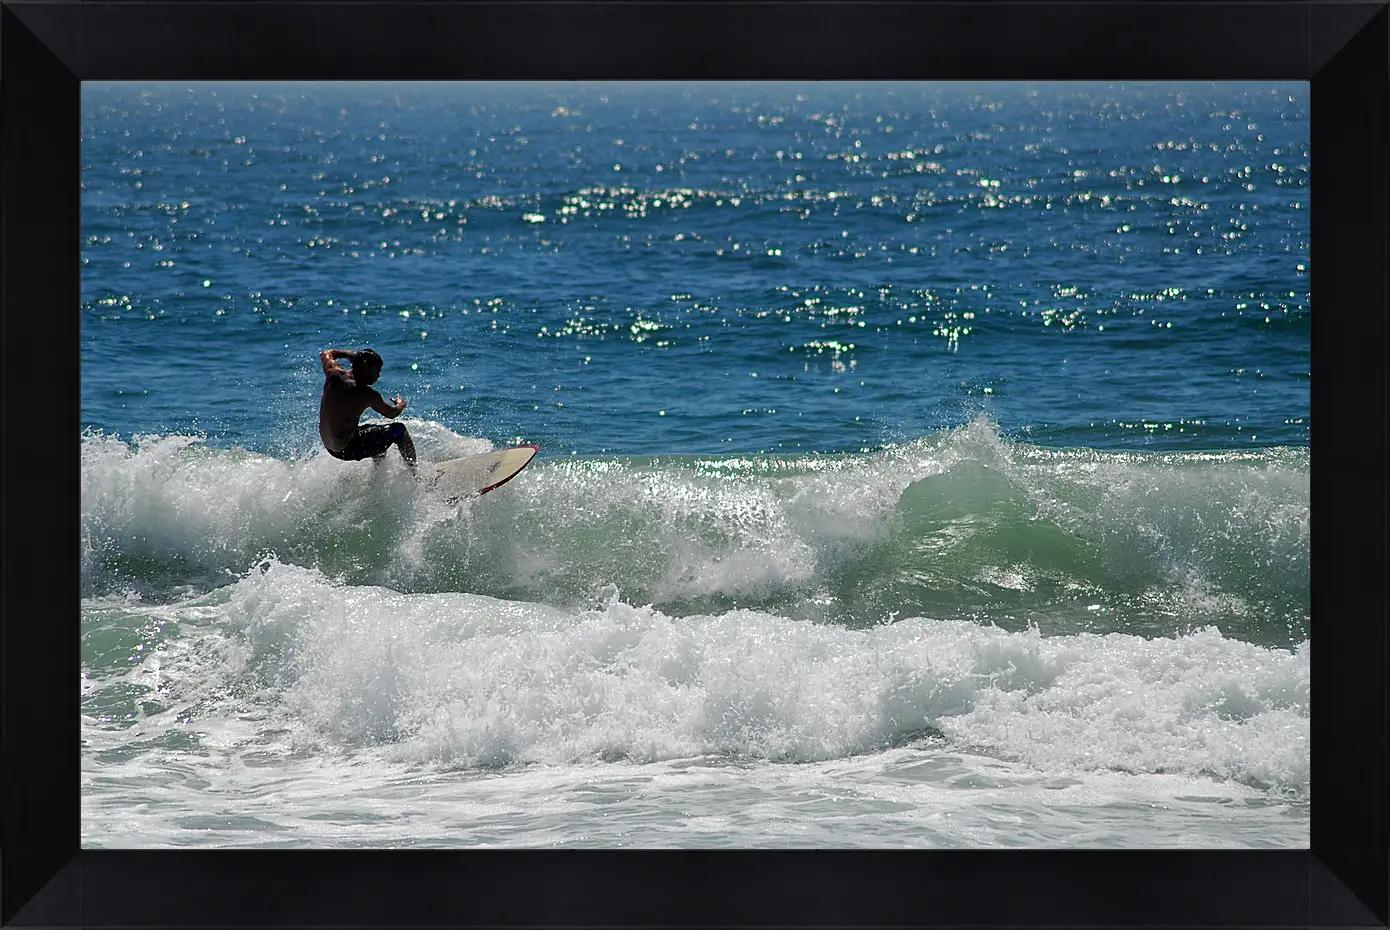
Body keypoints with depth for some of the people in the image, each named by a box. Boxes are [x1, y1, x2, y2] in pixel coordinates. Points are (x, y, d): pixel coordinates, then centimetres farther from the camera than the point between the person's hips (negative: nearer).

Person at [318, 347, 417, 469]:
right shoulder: (367, 395, -21)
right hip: (346, 450, -8)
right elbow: (391, 413, -3)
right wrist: (401, 405, 18)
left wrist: (351, 354, 25)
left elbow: (326, 354, 18)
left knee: (378, 431, 32)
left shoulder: (334, 374, -6)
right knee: (399, 430, 3)